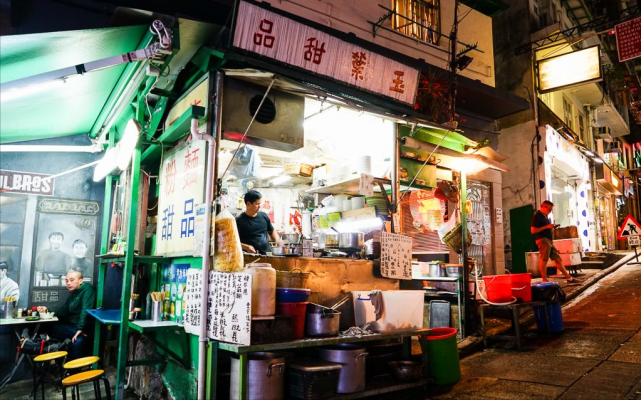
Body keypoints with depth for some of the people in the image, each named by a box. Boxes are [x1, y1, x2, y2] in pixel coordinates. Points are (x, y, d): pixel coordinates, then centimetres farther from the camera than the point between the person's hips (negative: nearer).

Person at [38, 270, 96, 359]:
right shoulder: (73, 294, 18)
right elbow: (63, 311, 21)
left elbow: (86, 310, -22)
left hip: (84, 329, -9)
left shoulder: (87, 290, -10)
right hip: (72, 327, 9)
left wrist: (81, 328, -30)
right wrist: (47, 310, 8)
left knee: (78, 342, -36)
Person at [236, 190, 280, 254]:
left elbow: (272, 232, 23)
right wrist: (246, 247, -19)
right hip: (251, 256, -4)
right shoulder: (239, 220, -3)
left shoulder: (263, 216, 10)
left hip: (267, 254, 4)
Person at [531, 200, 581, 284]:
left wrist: (551, 227, 9)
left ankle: (569, 278, 13)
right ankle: (544, 281, -7)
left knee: (558, 259, 9)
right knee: (544, 260, -9)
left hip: (549, 240, 10)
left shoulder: (545, 216, 20)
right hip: (542, 240, -10)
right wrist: (546, 226, -15)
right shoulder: (537, 216, -7)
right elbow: (533, 230, -16)